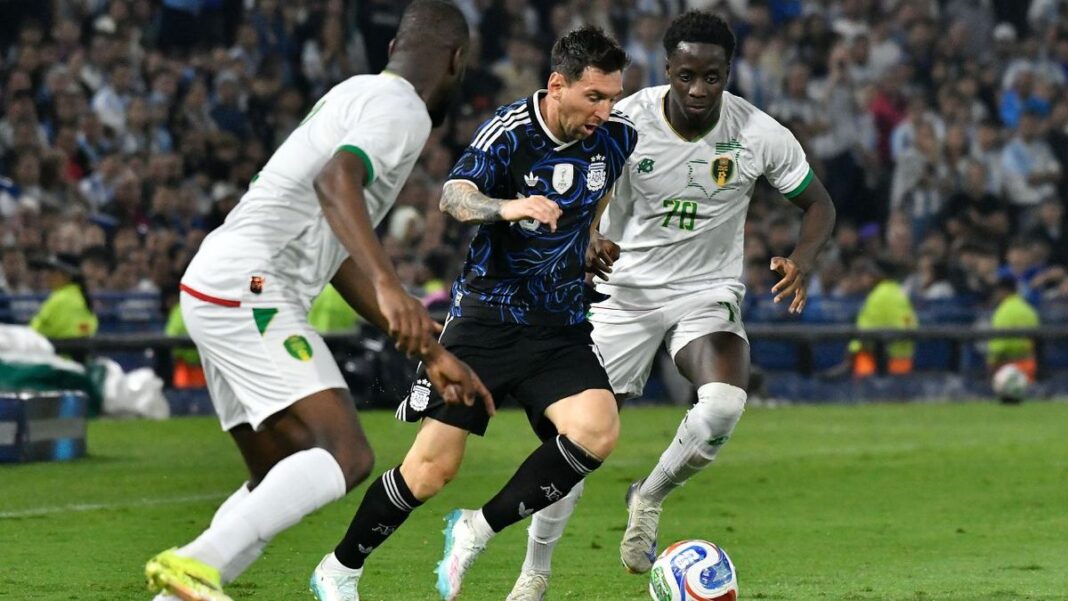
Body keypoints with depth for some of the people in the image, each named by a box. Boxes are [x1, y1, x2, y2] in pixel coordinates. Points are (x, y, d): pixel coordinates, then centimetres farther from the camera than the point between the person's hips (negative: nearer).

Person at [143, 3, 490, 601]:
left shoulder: (357, 95, 27)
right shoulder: (402, 109, -4)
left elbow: (345, 263, 29)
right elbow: (335, 181, -26)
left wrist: (433, 354, 29)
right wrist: (388, 286, -38)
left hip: (215, 290, 10)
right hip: (250, 290, -10)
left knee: (281, 482, 15)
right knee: (346, 457, -19)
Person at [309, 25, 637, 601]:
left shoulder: (616, 134, -1)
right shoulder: (511, 130, -16)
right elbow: (453, 195, -33)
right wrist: (507, 208, -52)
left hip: (561, 327, 4)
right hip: (487, 314, -4)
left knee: (597, 431, -23)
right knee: (434, 465, -6)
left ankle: (476, 530, -7)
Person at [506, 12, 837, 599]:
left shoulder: (759, 134, -14)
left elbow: (818, 204, -1)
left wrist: (802, 259, -21)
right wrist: (586, 242, -28)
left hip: (708, 292, 0)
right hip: (627, 288, 0)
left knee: (723, 407, -29)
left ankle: (649, 498, 2)